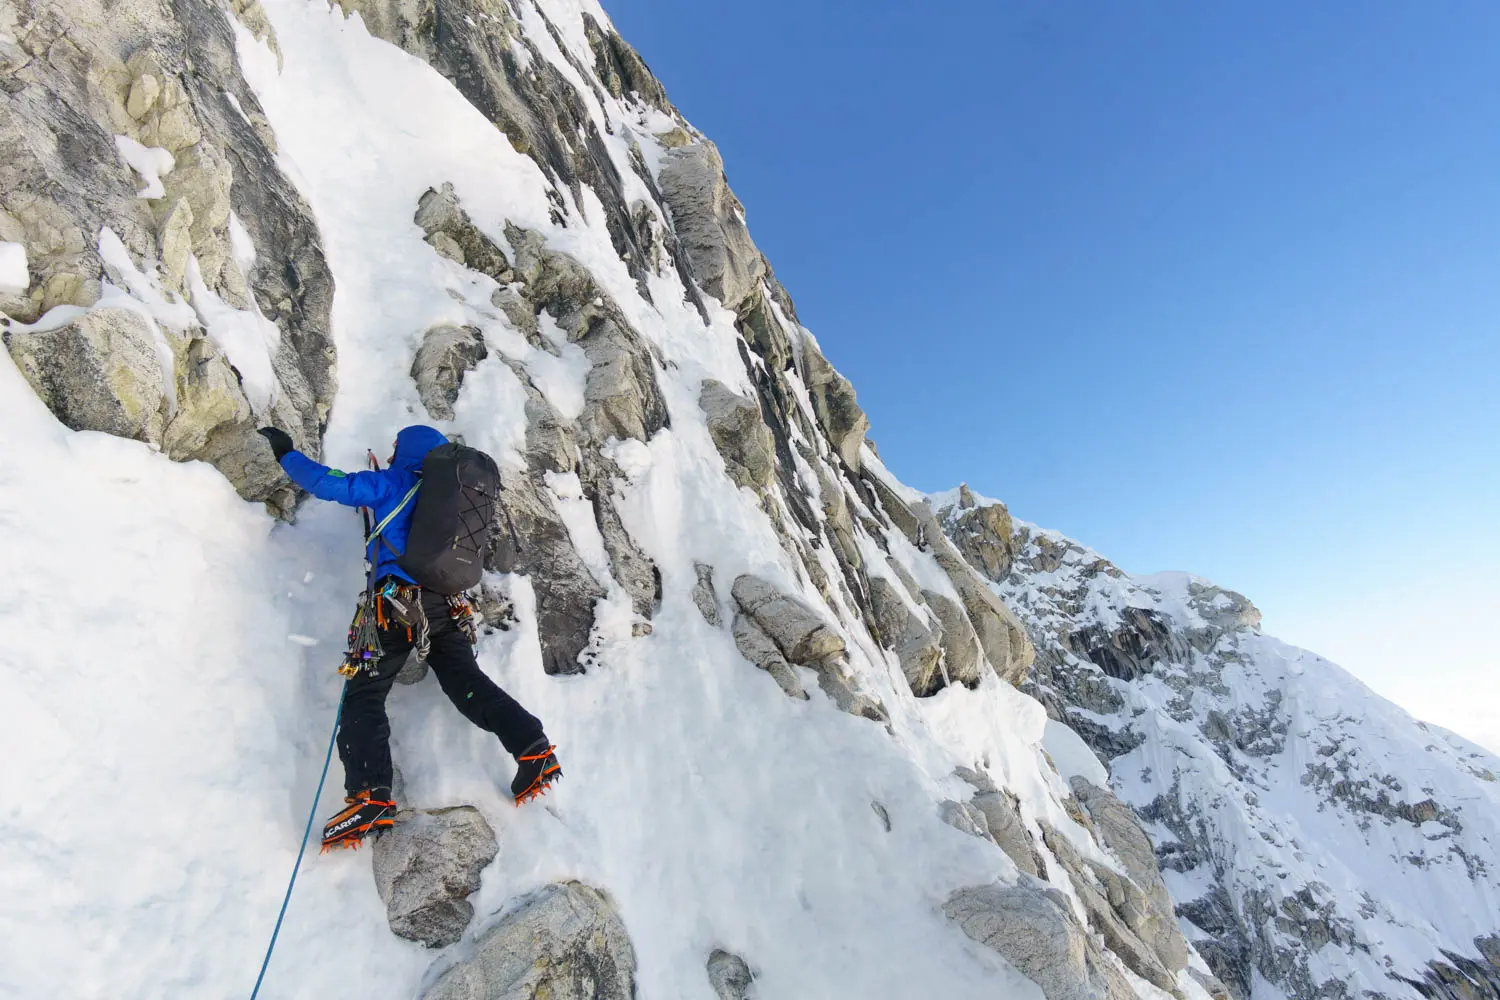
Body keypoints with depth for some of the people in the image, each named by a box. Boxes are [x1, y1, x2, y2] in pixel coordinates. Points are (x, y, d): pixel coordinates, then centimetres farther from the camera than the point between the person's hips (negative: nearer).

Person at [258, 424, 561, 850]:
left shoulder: (393, 483, 6)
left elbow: (328, 483, 5)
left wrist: (287, 454, 24)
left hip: (399, 603, -5)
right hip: (448, 607, 5)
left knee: (364, 695, -1)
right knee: (467, 683, 5)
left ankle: (370, 795, -17)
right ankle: (532, 747, -11)